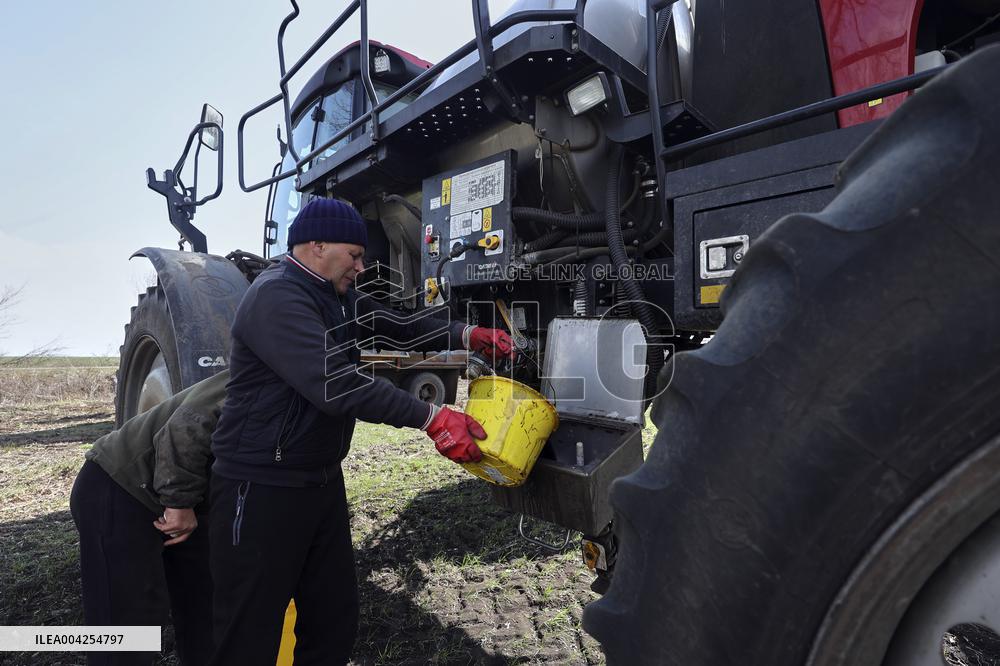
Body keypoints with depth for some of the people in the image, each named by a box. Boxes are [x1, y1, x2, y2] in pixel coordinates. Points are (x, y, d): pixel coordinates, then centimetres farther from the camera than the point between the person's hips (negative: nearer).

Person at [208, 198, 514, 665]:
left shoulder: (336, 296, 11)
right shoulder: (276, 297, -21)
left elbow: (393, 327, 9)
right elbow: (334, 384, -31)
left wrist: (465, 336, -6)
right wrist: (430, 417, -31)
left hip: (323, 480, 9)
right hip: (264, 487, -9)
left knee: (335, 619, 18)